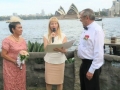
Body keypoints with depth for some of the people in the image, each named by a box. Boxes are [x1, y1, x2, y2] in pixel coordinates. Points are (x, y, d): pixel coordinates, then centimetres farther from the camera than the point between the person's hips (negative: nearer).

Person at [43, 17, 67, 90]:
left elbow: (65, 50, -7)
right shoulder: (46, 36, 1)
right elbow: (45, 48, -10)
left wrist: (59, 49, -29)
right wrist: (50, 38, -18)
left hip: (60, 61, 0)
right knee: (48, 81, 6)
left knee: (59, 82, 6)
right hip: (49, 61, 0)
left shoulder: (63, 36, 0)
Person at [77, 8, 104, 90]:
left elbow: (98, 52, -25)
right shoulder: (86, 29, 8)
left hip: (92, 64, -9)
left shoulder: (97, 30, -21)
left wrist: (91, 70, -22)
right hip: (84, 63, 9)